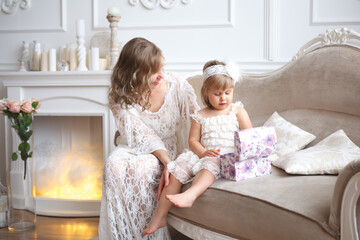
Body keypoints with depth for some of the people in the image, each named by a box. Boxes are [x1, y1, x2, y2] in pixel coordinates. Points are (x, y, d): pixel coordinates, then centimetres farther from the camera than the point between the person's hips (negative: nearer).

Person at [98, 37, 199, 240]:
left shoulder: (178, 86, -11)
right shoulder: (120, 97, -9)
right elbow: (142, 136, -17)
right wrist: (167, 161, -32)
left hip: (170, 148, -1)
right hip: (134, 148, 2)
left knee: (139, 168, -33)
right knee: (114, 164, -31)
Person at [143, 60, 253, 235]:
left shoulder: (238, 111, 11)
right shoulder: (200, 116, 14)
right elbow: (193, 140, 10)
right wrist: (203, 152, -11)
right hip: (203, 156, 3)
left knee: (209, 166, -37)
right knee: (177, 170, -17)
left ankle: (190, 195, -63)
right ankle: (159, 217, -12)